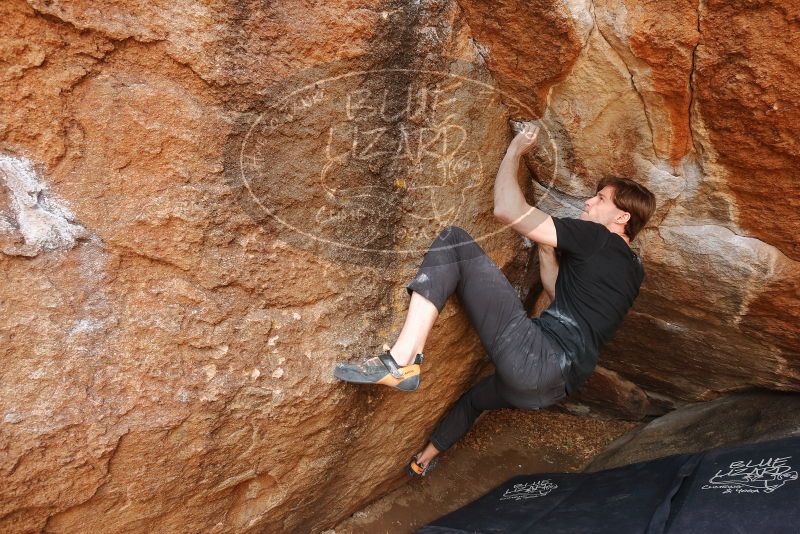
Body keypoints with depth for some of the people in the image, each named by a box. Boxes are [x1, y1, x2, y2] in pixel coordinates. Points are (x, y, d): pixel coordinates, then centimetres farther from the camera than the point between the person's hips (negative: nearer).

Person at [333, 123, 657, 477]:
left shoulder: (596, 237, -3)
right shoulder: (632, 269, 23)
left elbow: (507, 210, -11)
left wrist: (514, 151, 4)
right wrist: (546, 248, 26)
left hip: (533, 359, -10)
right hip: (556, 387, 10)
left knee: (454, 240, -12)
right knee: (475, 397, 42)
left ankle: (401, 361, -23)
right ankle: (423, 460, 64)